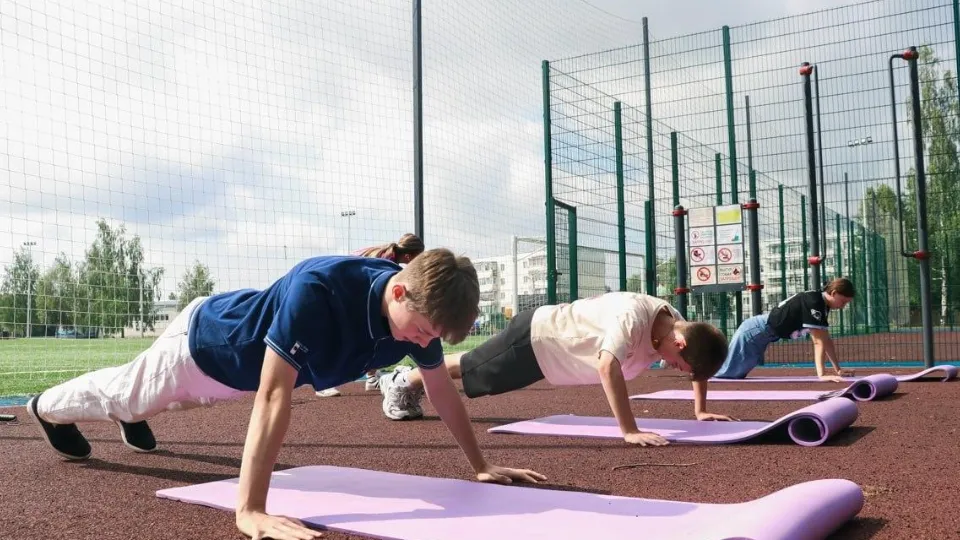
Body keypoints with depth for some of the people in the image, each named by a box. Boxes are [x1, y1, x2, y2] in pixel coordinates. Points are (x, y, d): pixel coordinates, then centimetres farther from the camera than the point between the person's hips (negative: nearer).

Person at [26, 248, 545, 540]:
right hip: (204, 342, -5)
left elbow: (441, 387, -12)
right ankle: (49, 408, 57)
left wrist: (481, 465, -9)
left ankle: (133, 418, 68)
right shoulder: (317, 290, -48)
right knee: (123, 393, 26)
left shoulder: (417, 305, -26)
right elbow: (273, 398, -51)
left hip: (244, 366, 5)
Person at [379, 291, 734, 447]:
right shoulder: (632, 317, -39)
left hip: (550, 343, 8)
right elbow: (608, 367, -52)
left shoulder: (675, 325, -13)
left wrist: (700, 411, -3)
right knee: (467, 368, 14)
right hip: (535, 337, -8)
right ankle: (403, 383, 39)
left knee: (473, 367, 27)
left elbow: (700, 361, 5)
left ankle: (412, 381, 49)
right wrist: (629, 431, -52)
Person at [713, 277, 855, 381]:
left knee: (735, 373, 17)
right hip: (755, 331, -10)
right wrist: (822, 374, -29)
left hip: (761, 333, 10)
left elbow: (827, 340, 12)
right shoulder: (813, 303, -23)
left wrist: (838, 369, 10)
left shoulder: (822, 305, 7)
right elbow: (818, 341, -27)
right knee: (726, 370, -8)